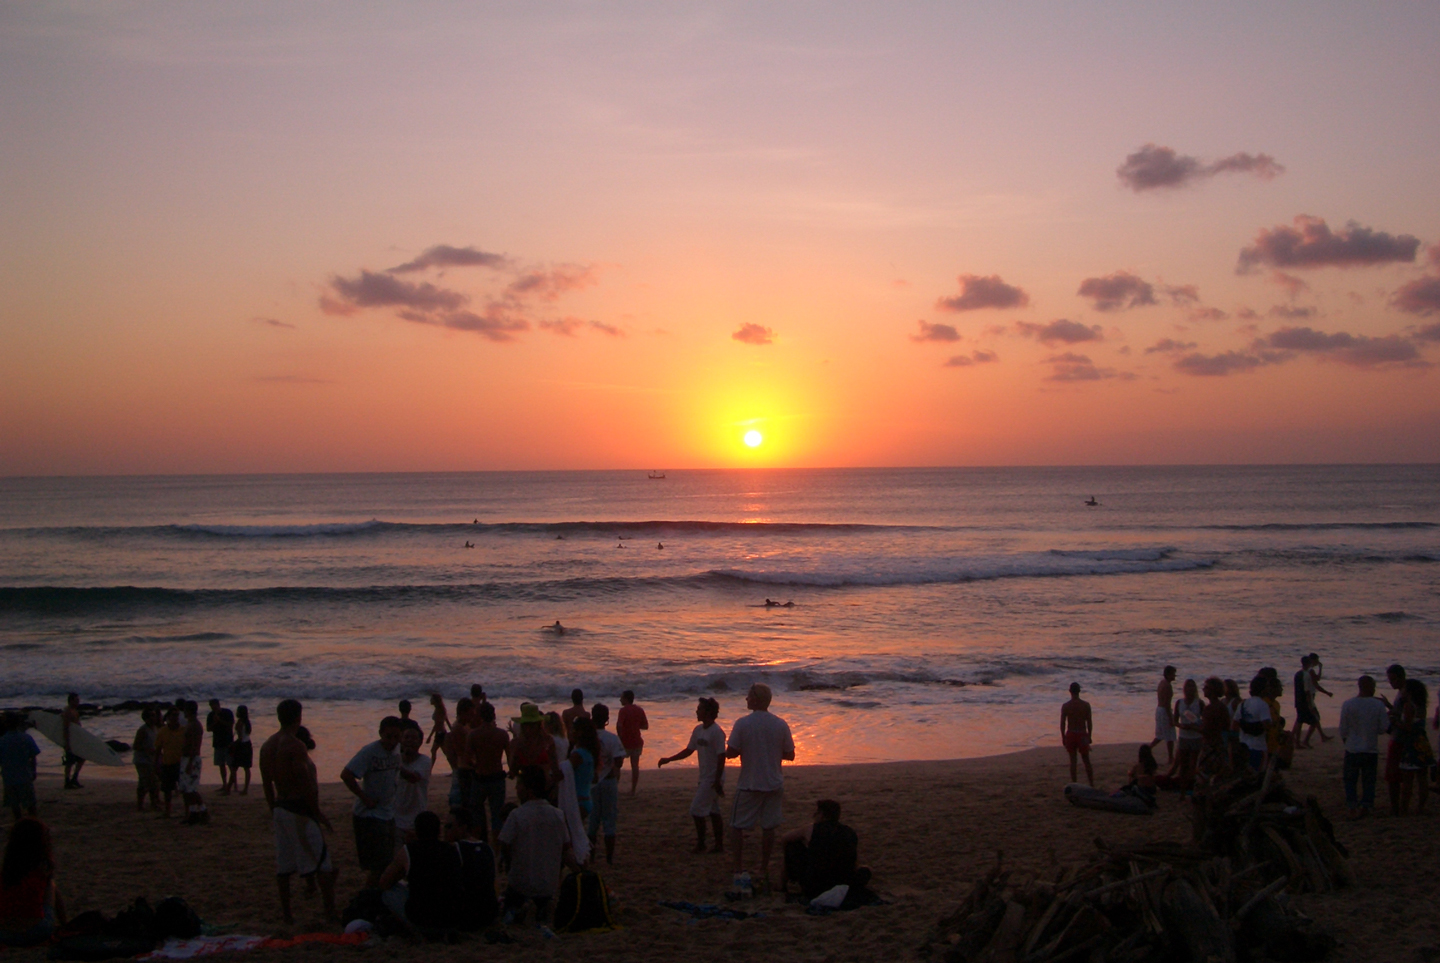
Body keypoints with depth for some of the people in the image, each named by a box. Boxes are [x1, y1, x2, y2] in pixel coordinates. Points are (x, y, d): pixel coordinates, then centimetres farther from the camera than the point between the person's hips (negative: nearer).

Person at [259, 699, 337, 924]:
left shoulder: (267, 746, 8)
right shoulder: (295, 746, -18)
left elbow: (266, 783, 15)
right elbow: (306, 783, -20)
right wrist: (318, 812, -14)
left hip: (280, 807, 8)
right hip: (299, 809, -8)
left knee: (283, 864, 12)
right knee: (323, 862, -3)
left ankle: (286, 911, 17)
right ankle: (331, 911, -4)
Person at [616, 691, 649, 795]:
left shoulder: (623, 710, -14)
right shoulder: (640, 710, 4)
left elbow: (619, 725, -27)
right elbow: (645, 726, 9)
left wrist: (619, 737, -15)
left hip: (625, 742, -5)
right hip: (637, 742, 5)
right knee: (635, 765, 9)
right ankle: (633, 790, 11)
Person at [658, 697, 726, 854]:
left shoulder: (716, 732, -18)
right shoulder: (698, 730, 9)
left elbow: (721, 757, -19)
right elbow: (688, 751, 17)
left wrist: (717, 781, -21)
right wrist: (669, 759, 10)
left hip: (713, 779, -8)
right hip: (704, 778, 8)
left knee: (697, 810, -7)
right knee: (713, 811, 11)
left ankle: (700, 844, 4)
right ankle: (719, 845, 16)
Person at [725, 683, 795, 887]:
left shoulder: (742, 724, -11)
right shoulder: (780, 725, -3)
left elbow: (730, 753, -10)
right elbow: (790, 755, 2)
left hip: (748, 784, -2)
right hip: (773, 784, 2)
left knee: (739, 826, 11)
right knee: (768, 827, 10)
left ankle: (738, 868, 12)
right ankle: (764, 869, 13)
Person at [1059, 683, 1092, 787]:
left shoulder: (1065, 706, -9)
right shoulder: (1086, 705, -7)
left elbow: (1062, 723, -6)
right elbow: (1089, 723, -2)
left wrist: (1063, 737, 6)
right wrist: (1089, 736, 9)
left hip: (1070, 735, 0)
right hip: (1082, 734, 0)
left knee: (1073, 761, 7)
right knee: (1086, 761, 12)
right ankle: (1091, 785, 13)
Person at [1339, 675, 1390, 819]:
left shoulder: (1347, 704, -9)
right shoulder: (1379, 705, -9)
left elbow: (1343, 728, -3)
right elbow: (1383, 729, -3)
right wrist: (1387, 716, 16)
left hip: (1352, 749, 0)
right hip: (1371, 750, 0)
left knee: (1350, 780, 10)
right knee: (1368, 781, 13)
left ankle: (1352, 808, 5)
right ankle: (1365, 806, 9)